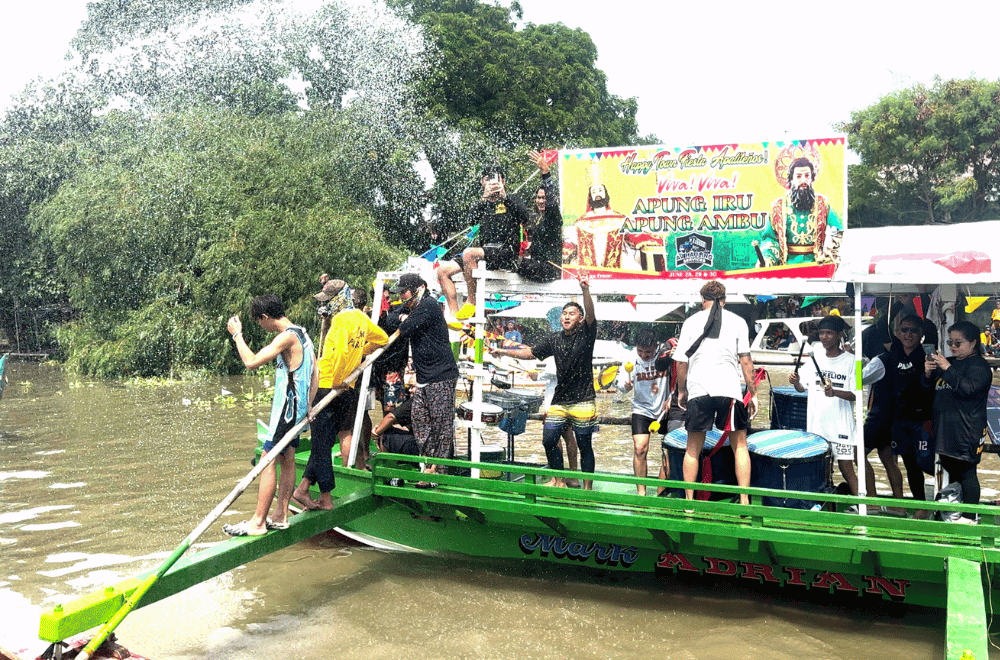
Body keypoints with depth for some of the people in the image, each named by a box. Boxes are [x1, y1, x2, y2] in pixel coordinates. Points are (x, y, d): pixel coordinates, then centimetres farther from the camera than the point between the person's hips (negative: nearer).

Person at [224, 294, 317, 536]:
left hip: (287, 407, -10)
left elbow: (251, 362, -22)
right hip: (298, 408, 10)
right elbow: (314, 374, 17)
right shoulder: (301, 334, 13)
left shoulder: (287, 337, -18)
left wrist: (237, 334, -9)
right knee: (287, 459, 13)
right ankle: (281, 517, 20)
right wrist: (308, 406, 19)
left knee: (267, 461, -6)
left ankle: (258, 522, -2)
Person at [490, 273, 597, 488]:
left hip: (583, 402, -4)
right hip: (559, 400, 5)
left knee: (584, 446, 2)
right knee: (549, 440, 4)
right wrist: (505, 351, 11)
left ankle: (587, 487, 16)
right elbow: (530, 353, 17)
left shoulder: (586, 334, -4)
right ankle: (559, 480, 23)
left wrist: (585, 290, -37)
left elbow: (591, 314, -22)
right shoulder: (554, 340, 8)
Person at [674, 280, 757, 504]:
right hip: (729, 388, 0)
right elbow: (745, 360, 2)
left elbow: (681, 361, 7)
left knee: (693, 448, 10)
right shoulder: (737, 321, 7)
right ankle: (744, 501, 9)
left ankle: (689, 502, 13)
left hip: (698, 389, 1)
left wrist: (681, 391, 19)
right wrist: (753, 393, 7)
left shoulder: (691, 322, 9)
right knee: (739, 445, 11)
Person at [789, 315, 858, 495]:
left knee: (845, 466, -3)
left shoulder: (850, 361, -4)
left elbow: (856, 394, -8)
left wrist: (835, 392, -25)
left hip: (841, 424, -4)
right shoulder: (815, 356, 7)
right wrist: (796, 382, -10)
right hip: (815, 423, 4)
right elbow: (804, 387, 11)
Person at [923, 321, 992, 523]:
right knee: (950, 469, 15)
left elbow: (968, 389, -22)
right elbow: (928, 388, 20)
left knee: (966, 471, -4)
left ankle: (969, 516, 2)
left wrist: (947, 369, -24)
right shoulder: (949, 362, 16)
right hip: (945, 428, 8)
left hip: (966, 430, -8)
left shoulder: (979, 366, -6)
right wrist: (928, 373, 0)